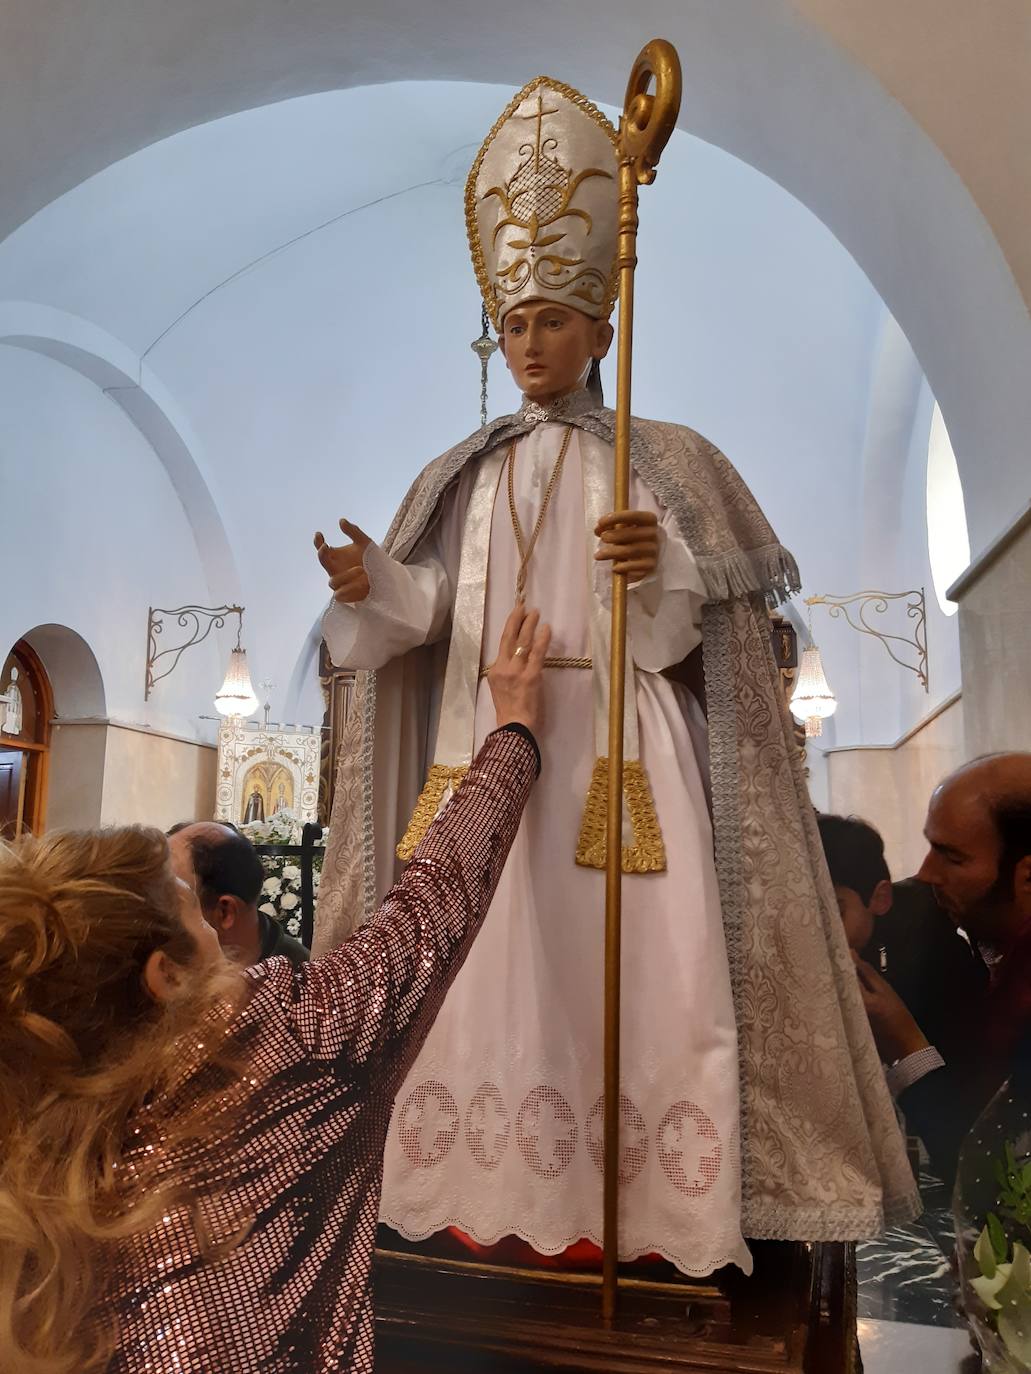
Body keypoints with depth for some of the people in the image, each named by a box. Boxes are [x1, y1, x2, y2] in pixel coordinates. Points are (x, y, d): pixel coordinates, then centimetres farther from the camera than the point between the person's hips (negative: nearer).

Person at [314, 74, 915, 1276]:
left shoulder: (661, 461, 5)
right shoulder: (469, 475, 16)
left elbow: (686, 626, -4)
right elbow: (433, 607, 8)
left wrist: (659, 565, -24)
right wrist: (372, 582, -11)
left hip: (614, 737, -3)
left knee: (636, 964, -8)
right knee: (487, 961, 1)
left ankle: (642, 1203, 3)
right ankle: (497, 1192, 12)